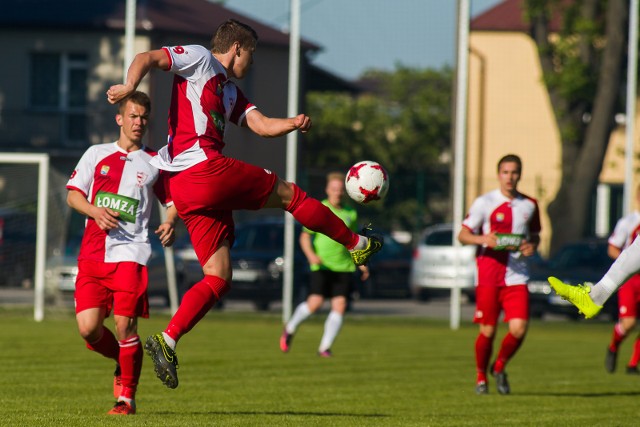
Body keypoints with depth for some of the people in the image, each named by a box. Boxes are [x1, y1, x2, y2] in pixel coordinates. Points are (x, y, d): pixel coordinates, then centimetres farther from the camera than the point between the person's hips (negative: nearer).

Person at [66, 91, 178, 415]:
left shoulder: (154, 162, 12)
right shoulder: (97, 154, 13)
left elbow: (172, 200, 17)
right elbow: (73, 194, 11)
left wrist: (170, 223, -5)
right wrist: (95, 211, -9)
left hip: (131, 252, -1)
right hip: (93, 252, 1)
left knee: (125, 325, -13)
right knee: (88, 328, -10)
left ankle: (126, 397, 2)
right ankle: (121, 360, 22)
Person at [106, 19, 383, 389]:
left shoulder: (230, 92, 29)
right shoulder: (199, 59, 5)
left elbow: (263, 125, 16)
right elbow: (147, 58, -5)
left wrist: (293, 123, -4)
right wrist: (130, 86, -26)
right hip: (205, 168, -10)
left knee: (218, 279, 4)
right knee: (288, 193, 5)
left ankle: (167, 341, -6)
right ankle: (357, 244, 19)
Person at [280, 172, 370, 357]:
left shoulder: (350, 214, 12)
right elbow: (305, 236, 1)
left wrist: (361, 263, 15)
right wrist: (311, 255, -16)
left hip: (344, 266, 4)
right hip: (322, 265, -3)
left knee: (339, 306, -8)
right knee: (315, 302, -15)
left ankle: (325, 347, -1)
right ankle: (290, 329, 13)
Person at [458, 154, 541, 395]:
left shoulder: (529, 205, 10)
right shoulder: (484, 203, -1)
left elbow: (535, 235, 23)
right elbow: (463, 235, -1)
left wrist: (532, 246, 0)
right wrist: (483, 239, -21)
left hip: (516, 275, 3)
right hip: (488, 276, -3)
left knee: (519, 329, -10)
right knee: (488, 330, -1)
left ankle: (500, 367, 17)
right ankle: (481, 377, 22)